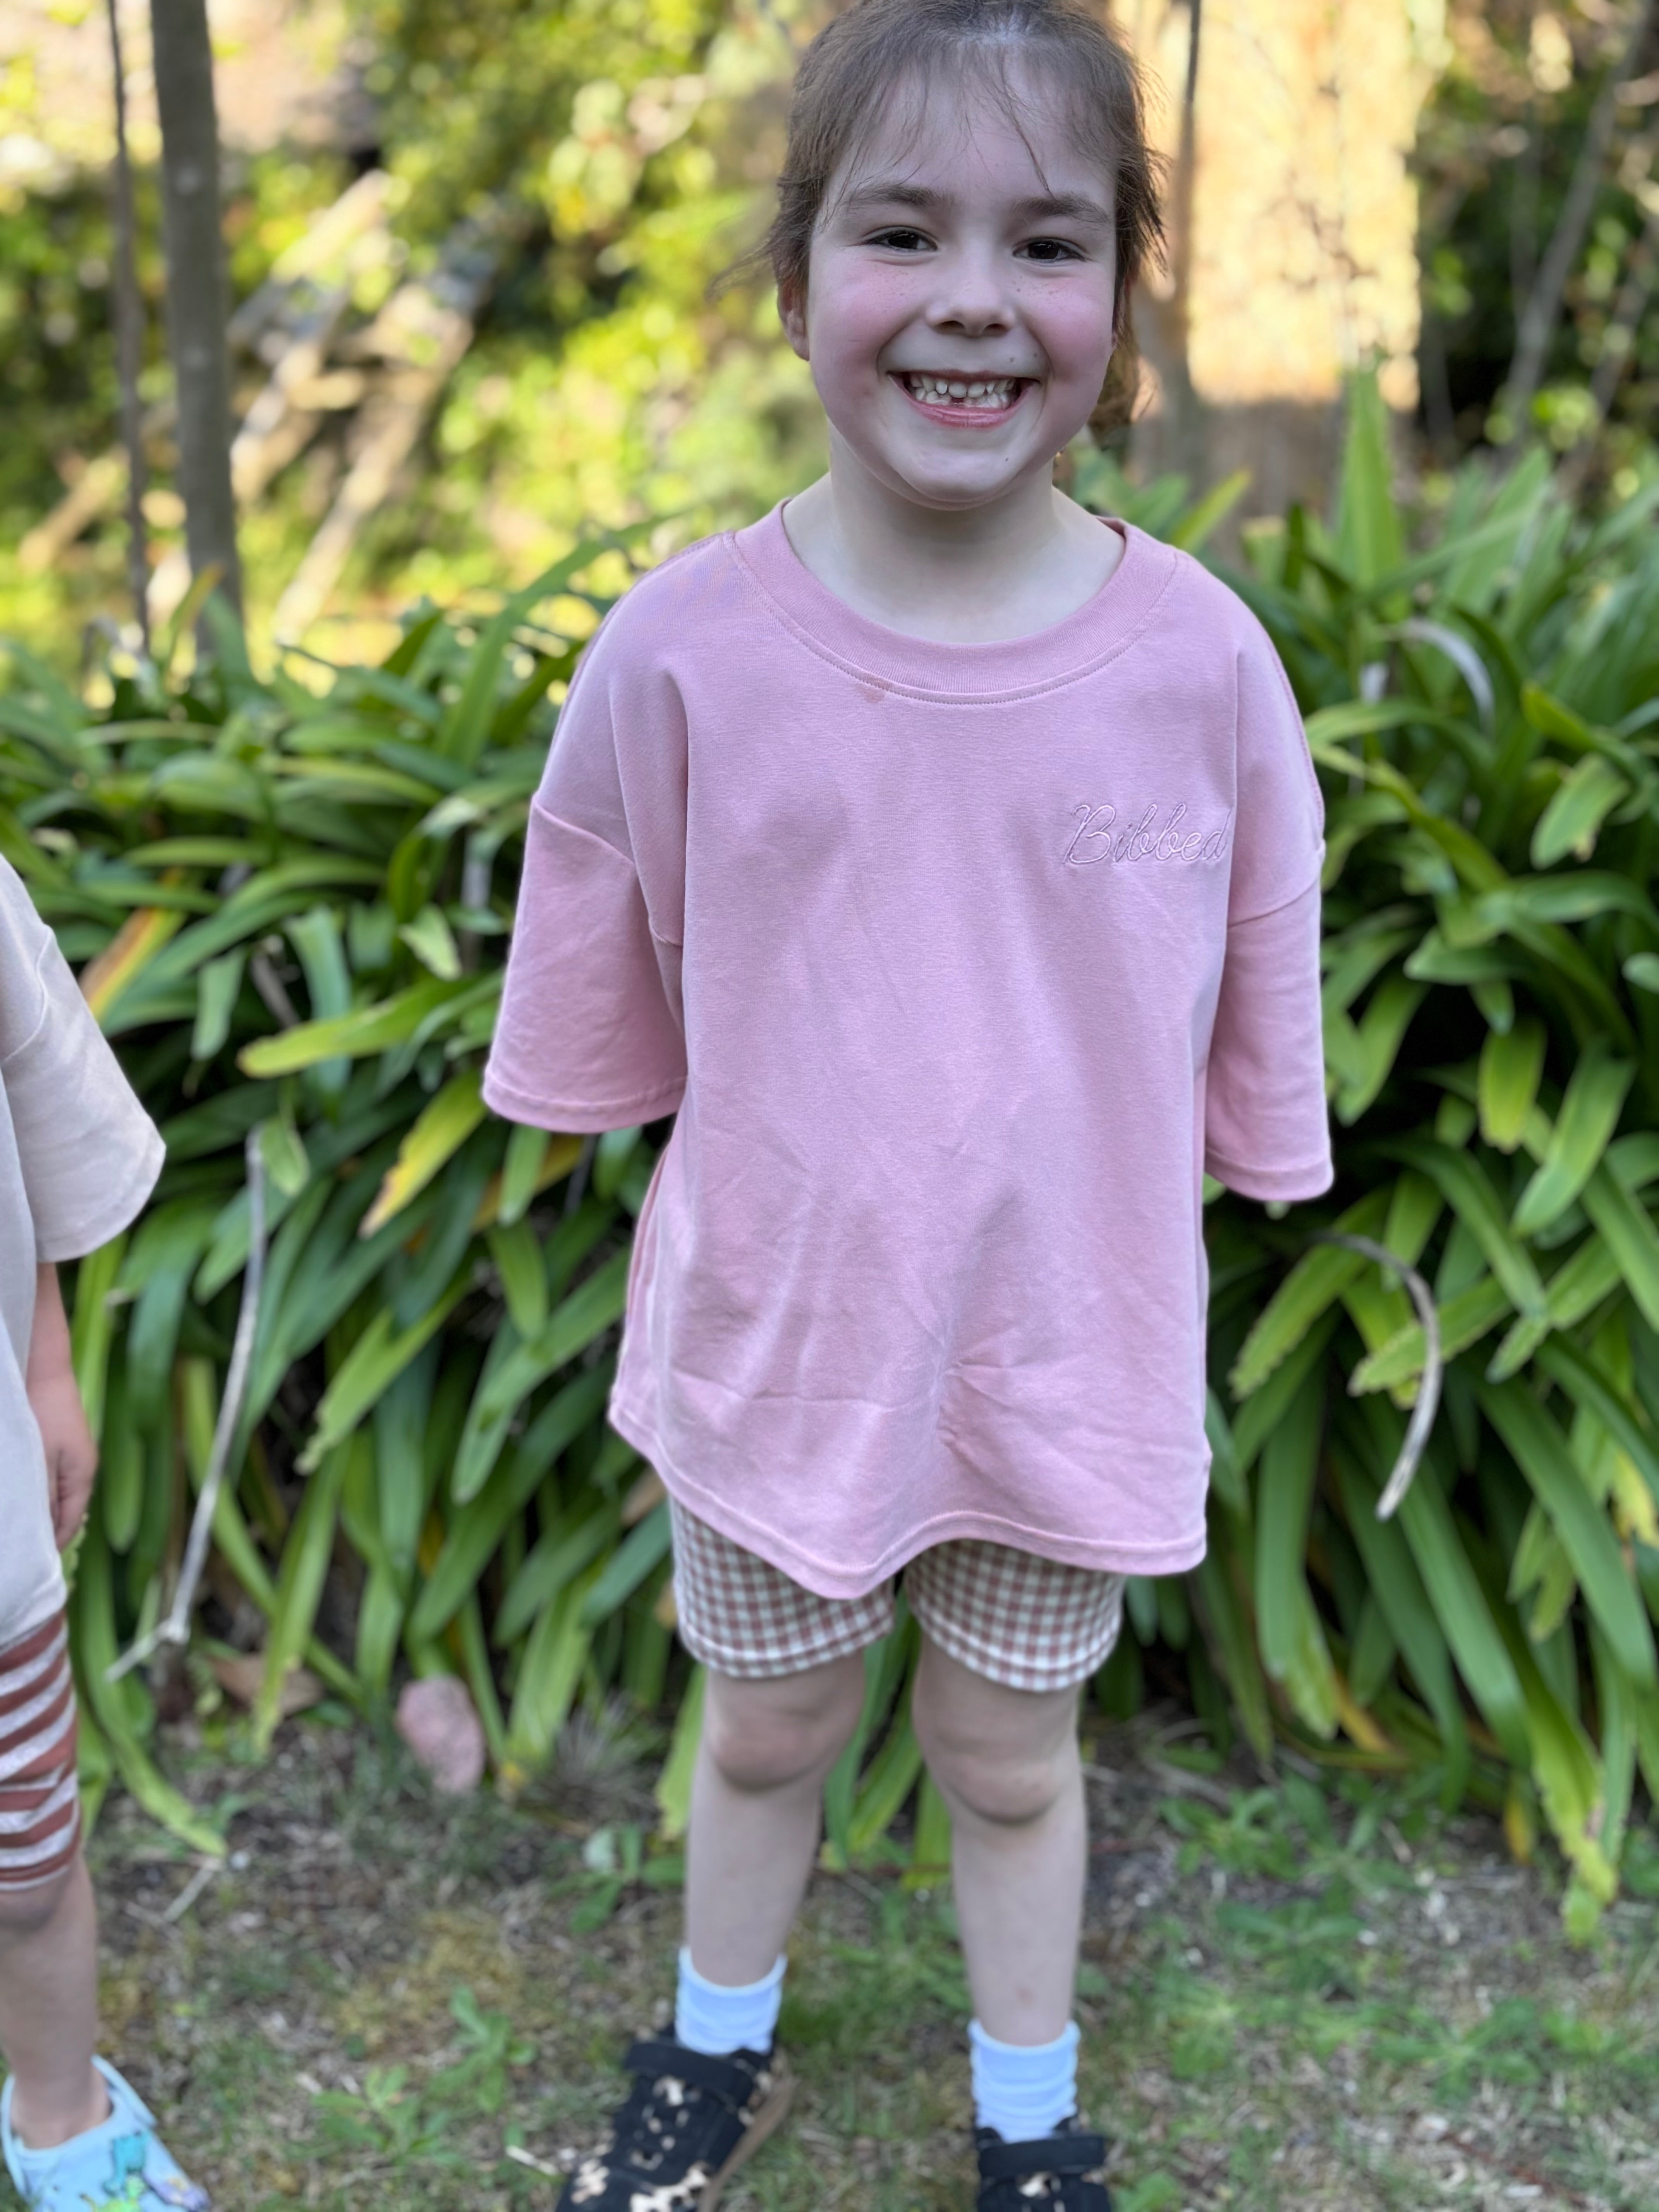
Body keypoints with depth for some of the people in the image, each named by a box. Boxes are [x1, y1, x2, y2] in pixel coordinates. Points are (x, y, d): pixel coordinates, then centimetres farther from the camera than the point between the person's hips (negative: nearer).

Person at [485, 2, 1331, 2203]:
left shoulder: (1199, 659, -15)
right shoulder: (688, 650, -16)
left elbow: (1250, 1047, -3)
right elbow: (605, 1024, -1)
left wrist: (1117, 1257, 3)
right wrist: (755, 1225, 5)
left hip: (1066, 1361, 0)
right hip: (772, 1345, 0)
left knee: (1011, 1763, 21)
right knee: (767, 1730, 23)